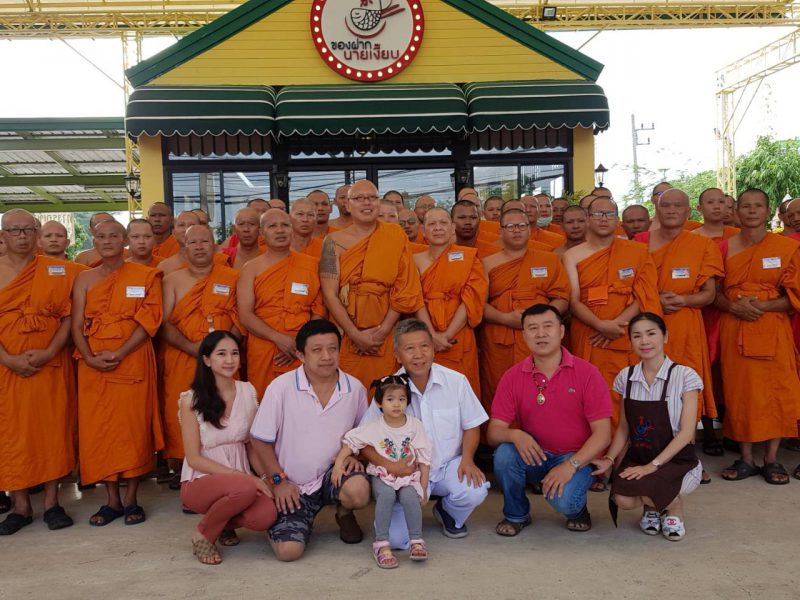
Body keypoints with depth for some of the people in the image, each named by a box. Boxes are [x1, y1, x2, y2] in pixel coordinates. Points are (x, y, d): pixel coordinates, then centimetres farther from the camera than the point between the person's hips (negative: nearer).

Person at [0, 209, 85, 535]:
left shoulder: (59, 271, 3)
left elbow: (69, 316, -1)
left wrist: (49, 352, -13)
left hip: (51, 365, -1)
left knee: (53, 429, 2)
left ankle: (52, 502, 12)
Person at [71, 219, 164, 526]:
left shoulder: (145, 276, 3)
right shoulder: (84, 279, 12)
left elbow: (149, 320, -6)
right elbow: (77, 324, 6)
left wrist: (119, 353, -15)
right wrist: (89, 357, -11)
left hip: (133, 360, -3)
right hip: (93, 364, 3)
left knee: (133, 425, -1)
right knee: (98, 427, 3)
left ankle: (131, 499, 10)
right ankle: (112, 499, 14)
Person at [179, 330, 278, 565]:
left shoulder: (248, 392, 3)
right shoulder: (191, 399, -9)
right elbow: (194, 458, -11)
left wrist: (267, 479, -6)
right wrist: (243, 475, -20)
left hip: (242, 479, 4)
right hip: (200, 482, -4)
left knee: (266, 515, -27)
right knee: (245, 488, -36)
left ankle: (226, 523, 9)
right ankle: (203, 533, -5)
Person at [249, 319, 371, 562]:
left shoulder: (355, 388, -5)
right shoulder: (281, 387, -15)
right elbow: (260, 439, -6)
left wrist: (354, 454, -6)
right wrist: (278, 480, -8)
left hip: (333, 472, 2)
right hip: (292, 486, -1)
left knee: (358, 490, -32)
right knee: (289, 550, -18)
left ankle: (344, 514, 7)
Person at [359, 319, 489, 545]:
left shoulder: (456, 381, -7)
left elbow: (471, 426, 4)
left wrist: (467, 459, -13)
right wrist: (387, 465, -23)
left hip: (448, 467, 1)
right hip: (406, 473, -1)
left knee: (475, 491, -30)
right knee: (395, 538, -18)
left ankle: (449, 515, 9)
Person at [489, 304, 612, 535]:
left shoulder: (586, 373, -9)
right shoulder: (513, 377, -4)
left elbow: (602, 434, -11)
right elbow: (493, 432, -7)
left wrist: (571, 465, -23)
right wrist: (515, 435, -30)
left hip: (576, 458, -2)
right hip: (533, 456, 3)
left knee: (563, 500, -31)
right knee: (504, 453, -28)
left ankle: (577, 507, 9)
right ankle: (516, 514, 1)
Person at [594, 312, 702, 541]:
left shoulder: (685, 376, -11)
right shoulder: (626, 377, 2)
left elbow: (686, 432, -14)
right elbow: (624, 427, 7)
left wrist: (653, 465, -21)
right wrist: (610, 459, -9)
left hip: (676, 460, -3)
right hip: (636, 457, 4)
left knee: (638, 486, -32)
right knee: (622, 500, -25)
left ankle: (674, 506, 4)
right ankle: (652, 504, 14)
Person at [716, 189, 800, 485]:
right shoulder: (725, 247, 7)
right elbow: (714, 293, 7)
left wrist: (762, 306, -15)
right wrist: (734, 306, -12)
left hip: (773, 330, -1)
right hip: (734, 332, 1)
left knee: (776, 392, 0)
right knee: (739, 392, 2)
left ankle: (772, 459, 13)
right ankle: (746, 459, 13)